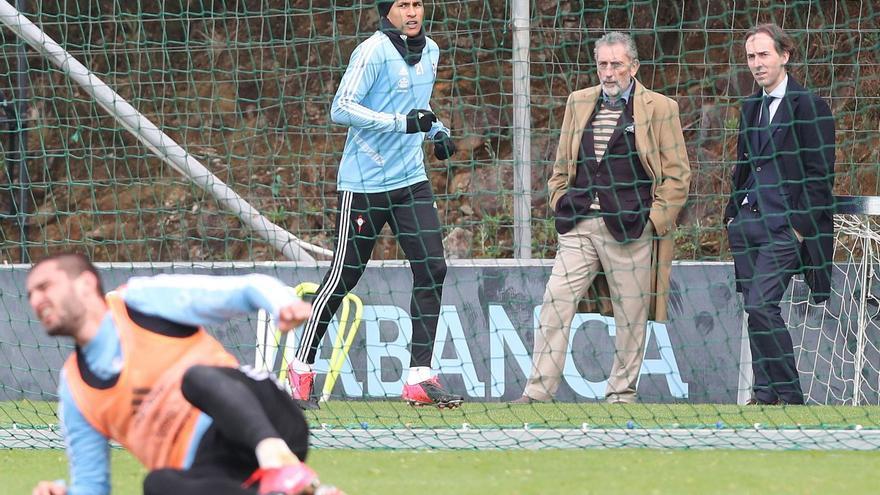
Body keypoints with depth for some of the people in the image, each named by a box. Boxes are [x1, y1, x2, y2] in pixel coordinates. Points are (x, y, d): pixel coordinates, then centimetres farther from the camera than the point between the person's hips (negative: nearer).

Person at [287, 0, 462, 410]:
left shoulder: (430, 52, 11)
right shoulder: (373, 52, -14)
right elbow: (341, 109, -21)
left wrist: (437, 130, 9)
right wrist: (401, 122, -27)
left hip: (411, 180, 7)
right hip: (364, 183, -7)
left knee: (432, 269, -5)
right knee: (344, 276, -1)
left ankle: (420, 378, -1)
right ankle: (301, 368, 15)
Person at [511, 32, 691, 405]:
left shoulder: (659, 109, 1)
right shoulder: (578, 103, 15)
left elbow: (677, 174, 1)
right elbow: (562, 164, 23)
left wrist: (655, 220, -6)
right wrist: (560, 203, 11)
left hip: (630, 228, -3)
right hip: (578, 225, 3)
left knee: (631, 313, 2)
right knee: (556, 303, -5)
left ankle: (621, 393, 13)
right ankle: (537, 392, -5)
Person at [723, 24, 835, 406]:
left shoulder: (808, 106, -6)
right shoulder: (751, 108, 17)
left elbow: (820, 174, -9)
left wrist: (801, 225, -13)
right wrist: (733, 213, 13)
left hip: (785, 226, -7)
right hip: (747, 224, 7)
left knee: (761, 305, -17)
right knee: (757, 310, 6)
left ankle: (789, 395, -10)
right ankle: (765, 394, 10)